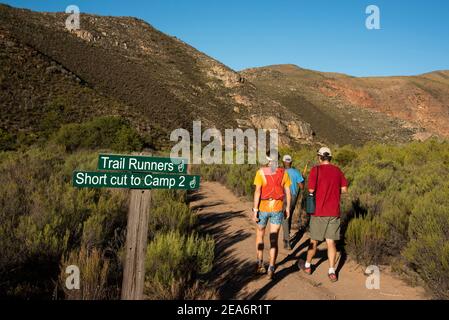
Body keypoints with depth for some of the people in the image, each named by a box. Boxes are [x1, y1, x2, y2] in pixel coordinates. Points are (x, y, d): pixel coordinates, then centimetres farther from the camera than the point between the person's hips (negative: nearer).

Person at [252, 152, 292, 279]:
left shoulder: (261, 172, -8)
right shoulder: (283, 173, 0)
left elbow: (257, 192, -14)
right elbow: (287, 192, 2)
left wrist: (255, 211, -11)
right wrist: (288, 208, 13)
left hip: (263, 207, -1)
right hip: (277, 208, 1)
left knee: (260, 235, 20)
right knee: (274, 239, 5)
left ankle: (260, 264, 19)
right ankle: (271, 268, -5)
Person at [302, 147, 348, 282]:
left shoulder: (315, 170, -10)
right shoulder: (337, 170, 3)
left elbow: (311, 191, -12)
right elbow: (344, 189, 6)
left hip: (318, 211, -2)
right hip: (334, 212, 3)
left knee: (314, 240, 13)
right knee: (331, 242, 6)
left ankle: (308, 265, 28)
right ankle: (332, 271, 0)